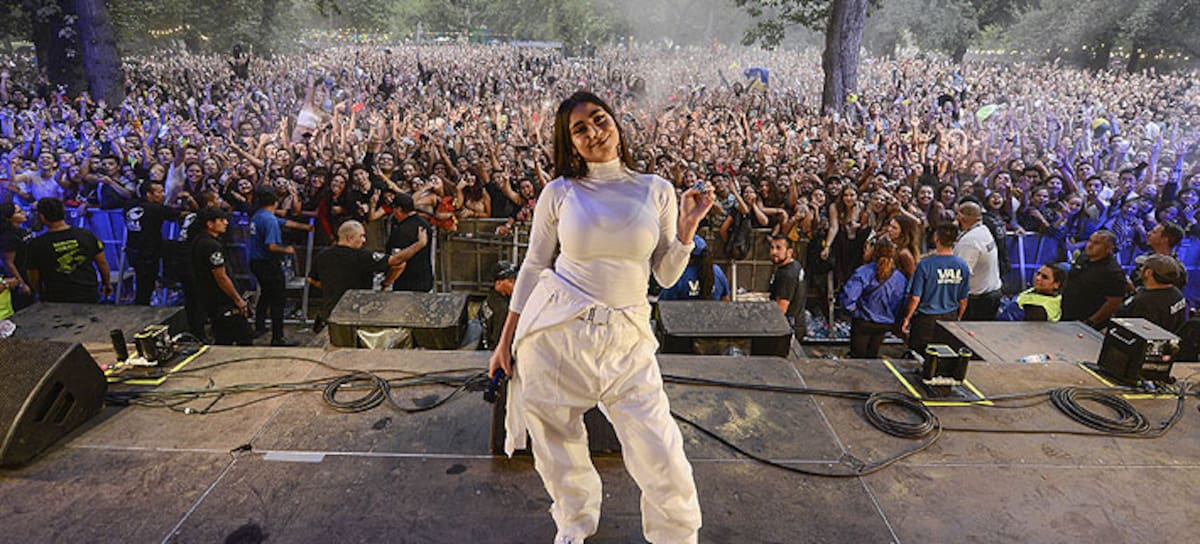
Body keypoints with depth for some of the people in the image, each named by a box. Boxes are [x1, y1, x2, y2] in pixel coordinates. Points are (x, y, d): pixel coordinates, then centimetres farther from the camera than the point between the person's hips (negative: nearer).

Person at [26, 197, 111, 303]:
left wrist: (42, 295, 21)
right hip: (89, 297, 1)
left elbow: (34, 279, 1)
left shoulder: (36, 245, -9)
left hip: (56, 300, -1)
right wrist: (107, 284, 21)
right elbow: (102, 263, 4)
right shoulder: (86, 235, -6)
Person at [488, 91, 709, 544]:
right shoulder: (559, 193, 0)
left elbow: (667, 275, 6)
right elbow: (533, 267, 7)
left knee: (661, 454, -1)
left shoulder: (657, 191, 3)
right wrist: (506, 340, 8)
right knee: (557, 445, 14)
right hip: (554, 327, 0)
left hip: (627, 338, 0)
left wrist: (688, 226, -8)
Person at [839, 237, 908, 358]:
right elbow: (902, 305, -3)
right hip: (884, 326, 4)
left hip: (863, 323, -4)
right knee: (872, 356, 21)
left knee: (857, 357, 10)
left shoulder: (863, 272, -21)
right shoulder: (900, 278, -10)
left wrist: (855, 308, -7)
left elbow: (846, 299, -27)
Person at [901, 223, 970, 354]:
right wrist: (958, 319, 20)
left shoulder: (925, 265, -17)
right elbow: (963, 300, 4)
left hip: (926, 320, -4)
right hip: (950, 319, 4)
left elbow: (915, 298, -14)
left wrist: (907, 318, -1)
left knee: (918, 358, 8)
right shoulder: (963, 266, -4)